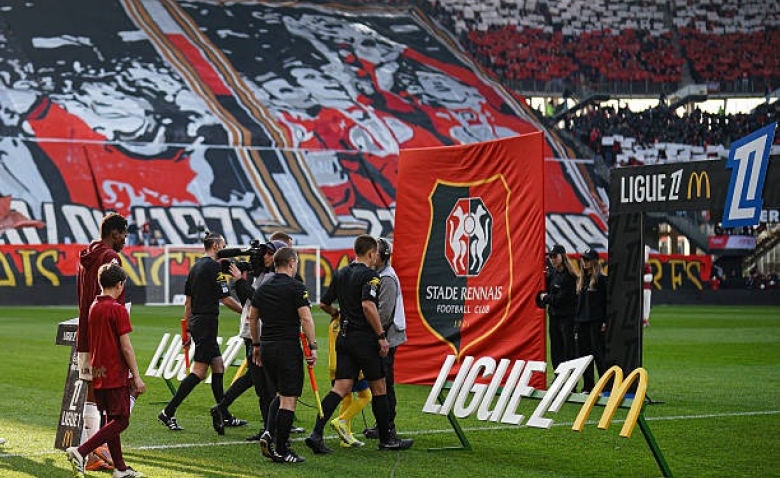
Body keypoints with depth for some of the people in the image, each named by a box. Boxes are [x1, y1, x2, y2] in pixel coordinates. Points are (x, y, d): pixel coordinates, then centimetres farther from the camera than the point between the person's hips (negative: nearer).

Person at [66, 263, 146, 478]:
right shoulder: (118, 309, -14)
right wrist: (137, 377, -11)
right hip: (116, 375, -8)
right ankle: (80, 452, -15)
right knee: (121, 421, -3)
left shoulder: (93, 308, 8)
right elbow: (126, 347, -15)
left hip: (99, 374, 8)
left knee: (112, 420, 13)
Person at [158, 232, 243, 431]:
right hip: (207, 322, -10)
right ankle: (168, 412, -11)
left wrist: (187, 329, 21)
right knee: (199, 371, -9)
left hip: (196, 322, 10)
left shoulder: (195, 267, 15)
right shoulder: (214, 266, -12)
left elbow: (188, 301, 17)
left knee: (218, 366, 13)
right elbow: (225, 298, -13)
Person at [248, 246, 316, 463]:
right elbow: (306, 318, -15)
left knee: (280, 394, 23)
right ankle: (280, 451, -5)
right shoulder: (296, 287, -8)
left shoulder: (262, 288, 11)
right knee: (289, 399, -4)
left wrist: (256, 344, 26)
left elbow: (252, 318, 18)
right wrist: (312, 346, -11)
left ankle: (270, 434, 14)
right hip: (287, 348, -7)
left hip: (266, 347, 7)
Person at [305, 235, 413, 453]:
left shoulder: (340, 274, 13)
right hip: (364, 337, -7)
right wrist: (382, 336, -20)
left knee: (341, 388, 2)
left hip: (344, 337, 7)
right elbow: (368, 306, -24)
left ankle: (316, 433, -12)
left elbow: (324, 304, 19)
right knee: (378, 388, 7)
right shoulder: (370, 275, -11)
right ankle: (386, 439, 16)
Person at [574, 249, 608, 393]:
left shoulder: (601, 279, -5)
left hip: (596, 322, -7)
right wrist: (576, 323, 14)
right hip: (581, 322, 7)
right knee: (583, 353, 7)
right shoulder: (580, 280, 16)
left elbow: (607, 301, -8)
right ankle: (588, 387, 13)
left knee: (598, 354, -8)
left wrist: (605, 321, -14)